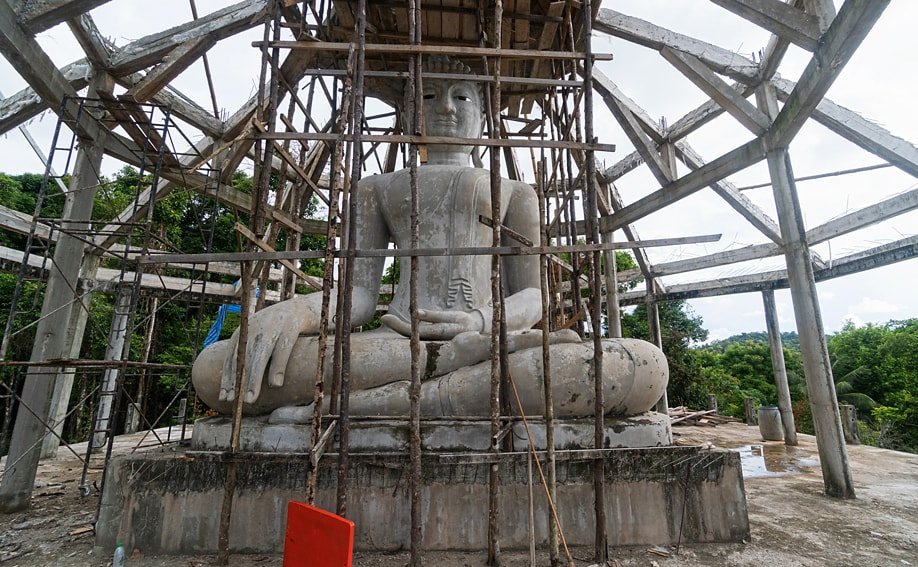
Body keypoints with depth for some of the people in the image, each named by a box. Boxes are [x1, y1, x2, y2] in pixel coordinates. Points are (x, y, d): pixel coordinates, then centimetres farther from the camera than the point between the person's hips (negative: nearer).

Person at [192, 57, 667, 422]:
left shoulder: (513, 192, 22)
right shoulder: (378, 188, 23)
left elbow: (531, 295, 13)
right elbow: (358, 294, 12)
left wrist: (487, 321, -12)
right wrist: (293, 310, -12)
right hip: (395, 343, 1)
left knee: (647, 366, -28)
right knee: (214, 367, -23)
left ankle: (357, 407, -32)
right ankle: (480, 355, -30)